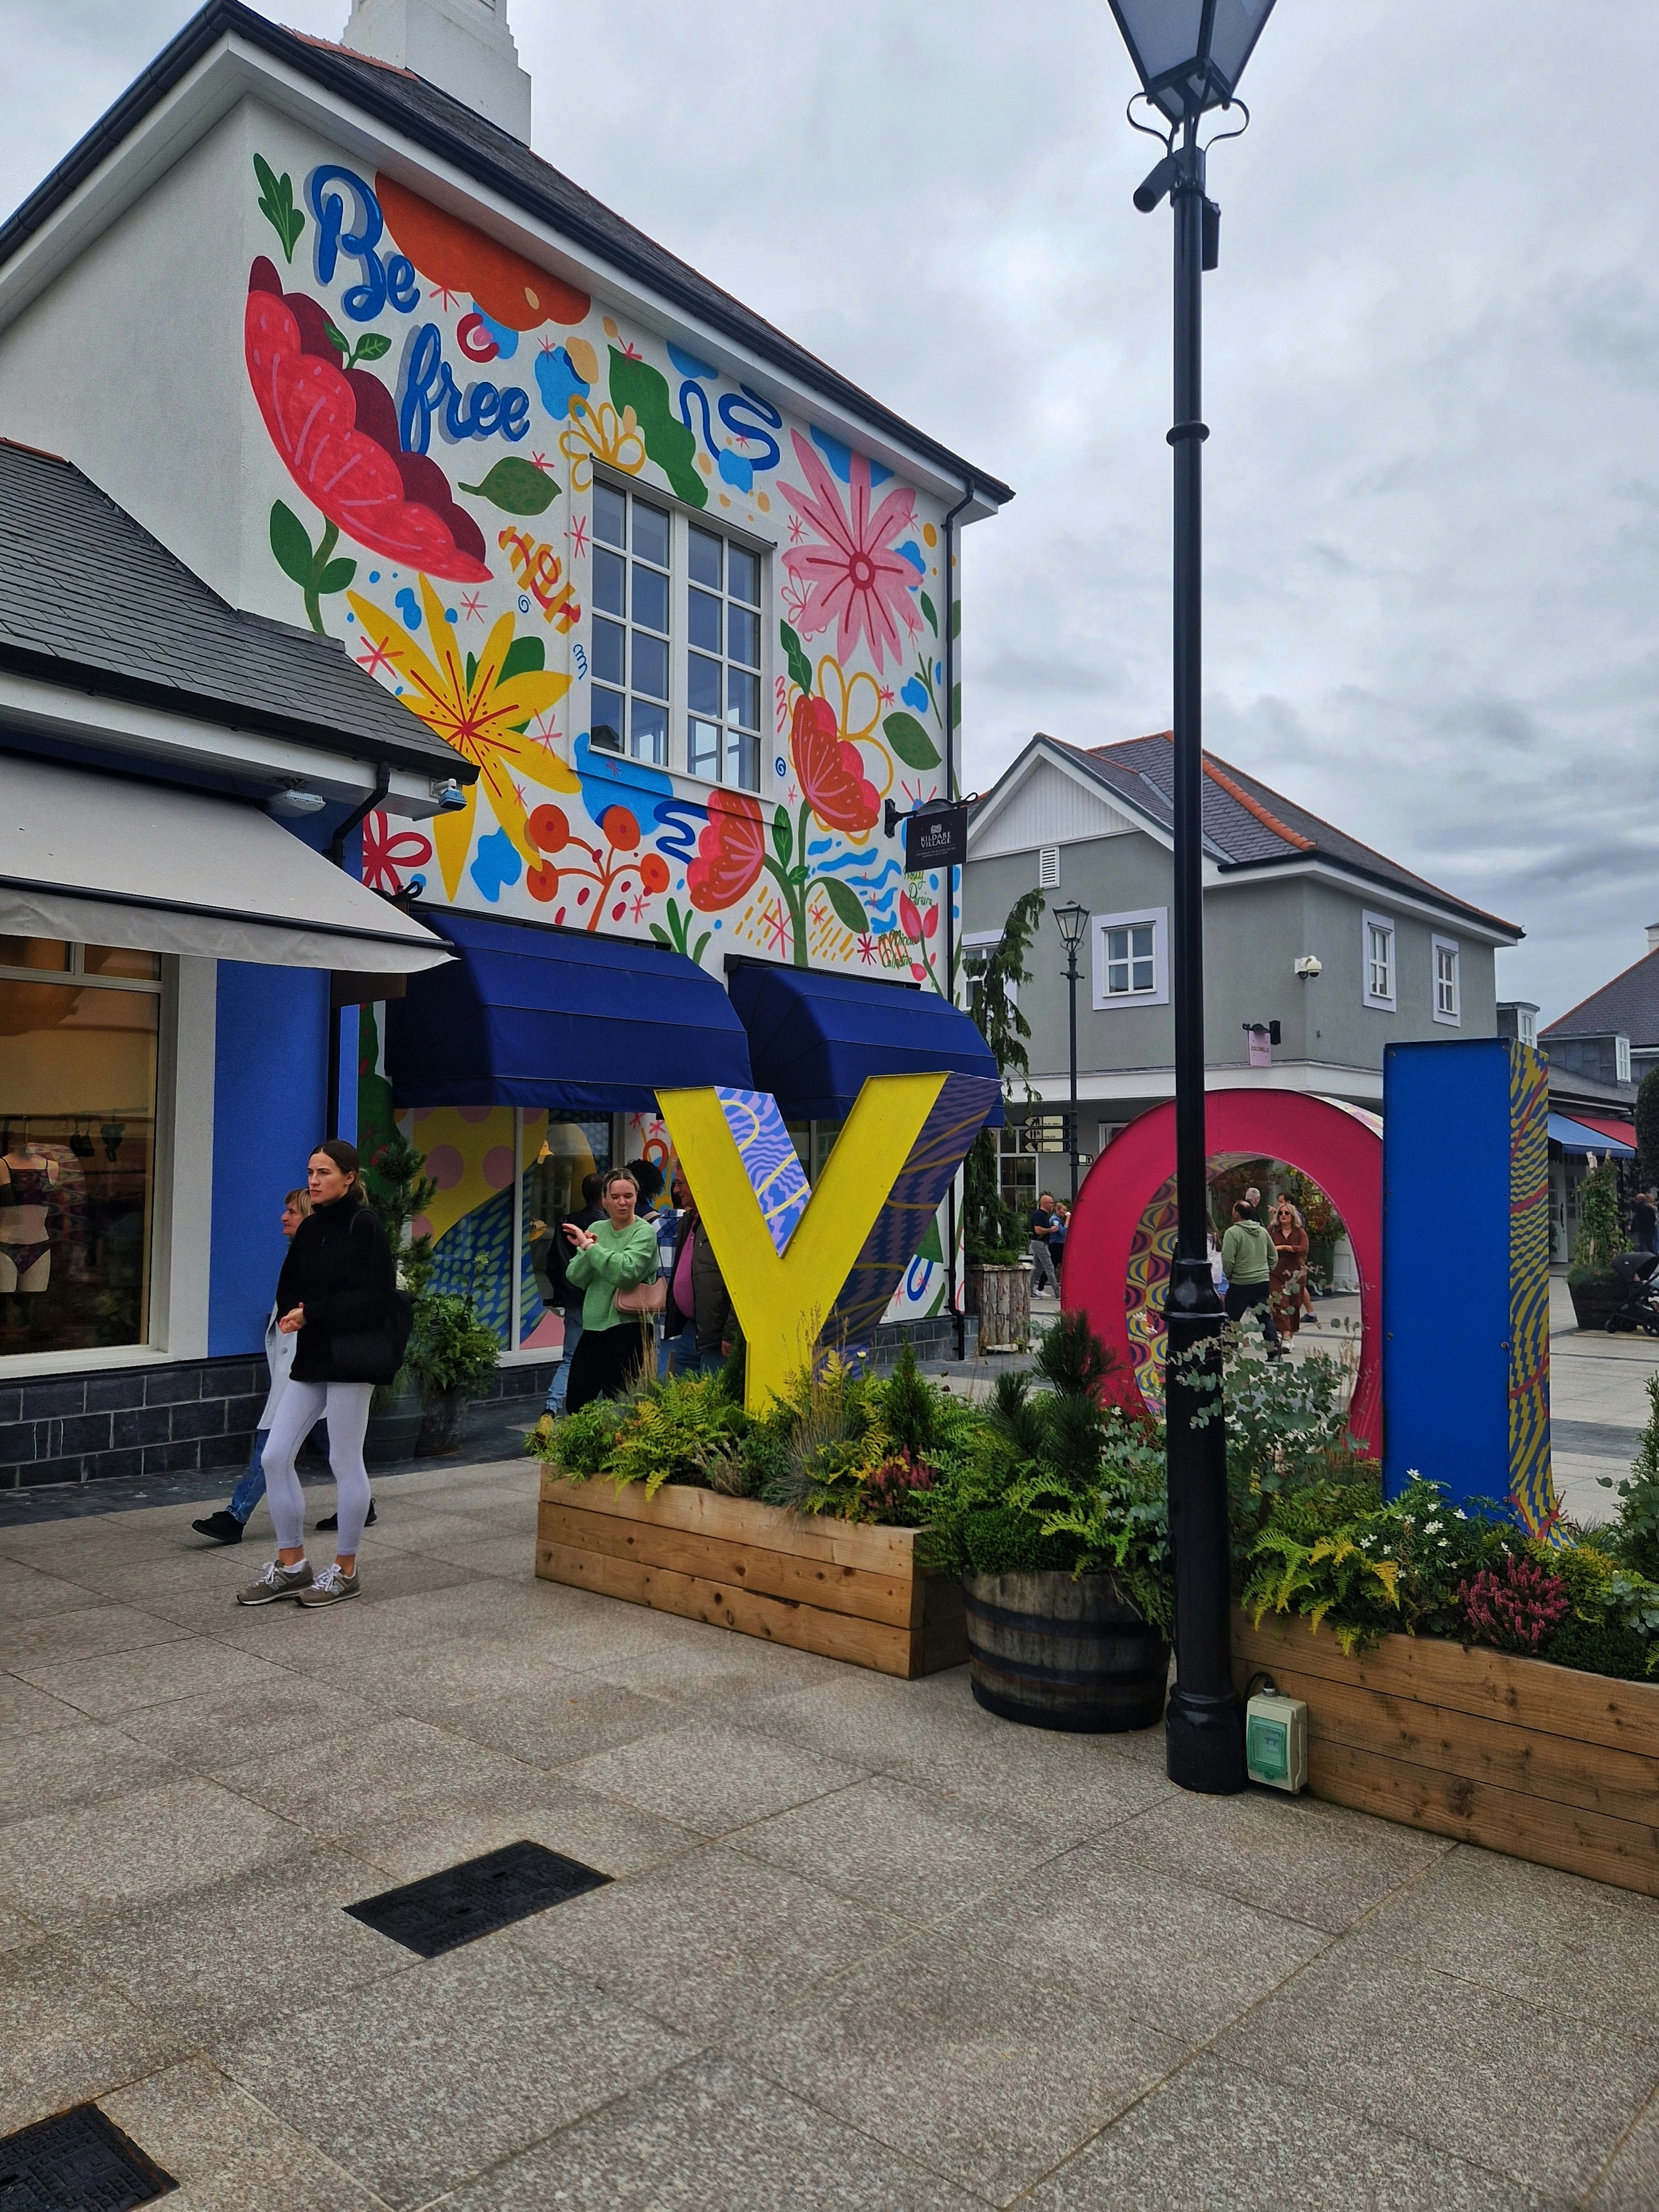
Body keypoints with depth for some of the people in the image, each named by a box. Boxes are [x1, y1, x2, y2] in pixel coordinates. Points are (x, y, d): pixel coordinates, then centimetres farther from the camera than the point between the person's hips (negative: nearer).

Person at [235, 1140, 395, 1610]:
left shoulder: (364, 1225, -10)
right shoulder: (310, 1228, 11)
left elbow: (374, 1298, -17)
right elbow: (287, 1290, 15)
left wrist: (312, 1314, -16)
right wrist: (294, 1314, -7)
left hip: (350, 1359, -7)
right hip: (311, 1356, 8)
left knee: (345, 1462, 2)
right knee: (275, 1457, 6)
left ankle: (345, 1570, 16)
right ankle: (291, 1566, 19)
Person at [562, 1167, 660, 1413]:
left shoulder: (644, 1232, -6)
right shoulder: (596, 1229, 11)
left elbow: (626, 1272, -23)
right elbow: (575, 1277, 5)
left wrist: (589, 1246, -16)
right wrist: (587, 1250, -13)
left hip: (628, 1328, -6)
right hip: (593, 1326, 6)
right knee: (575, 1403, 10)